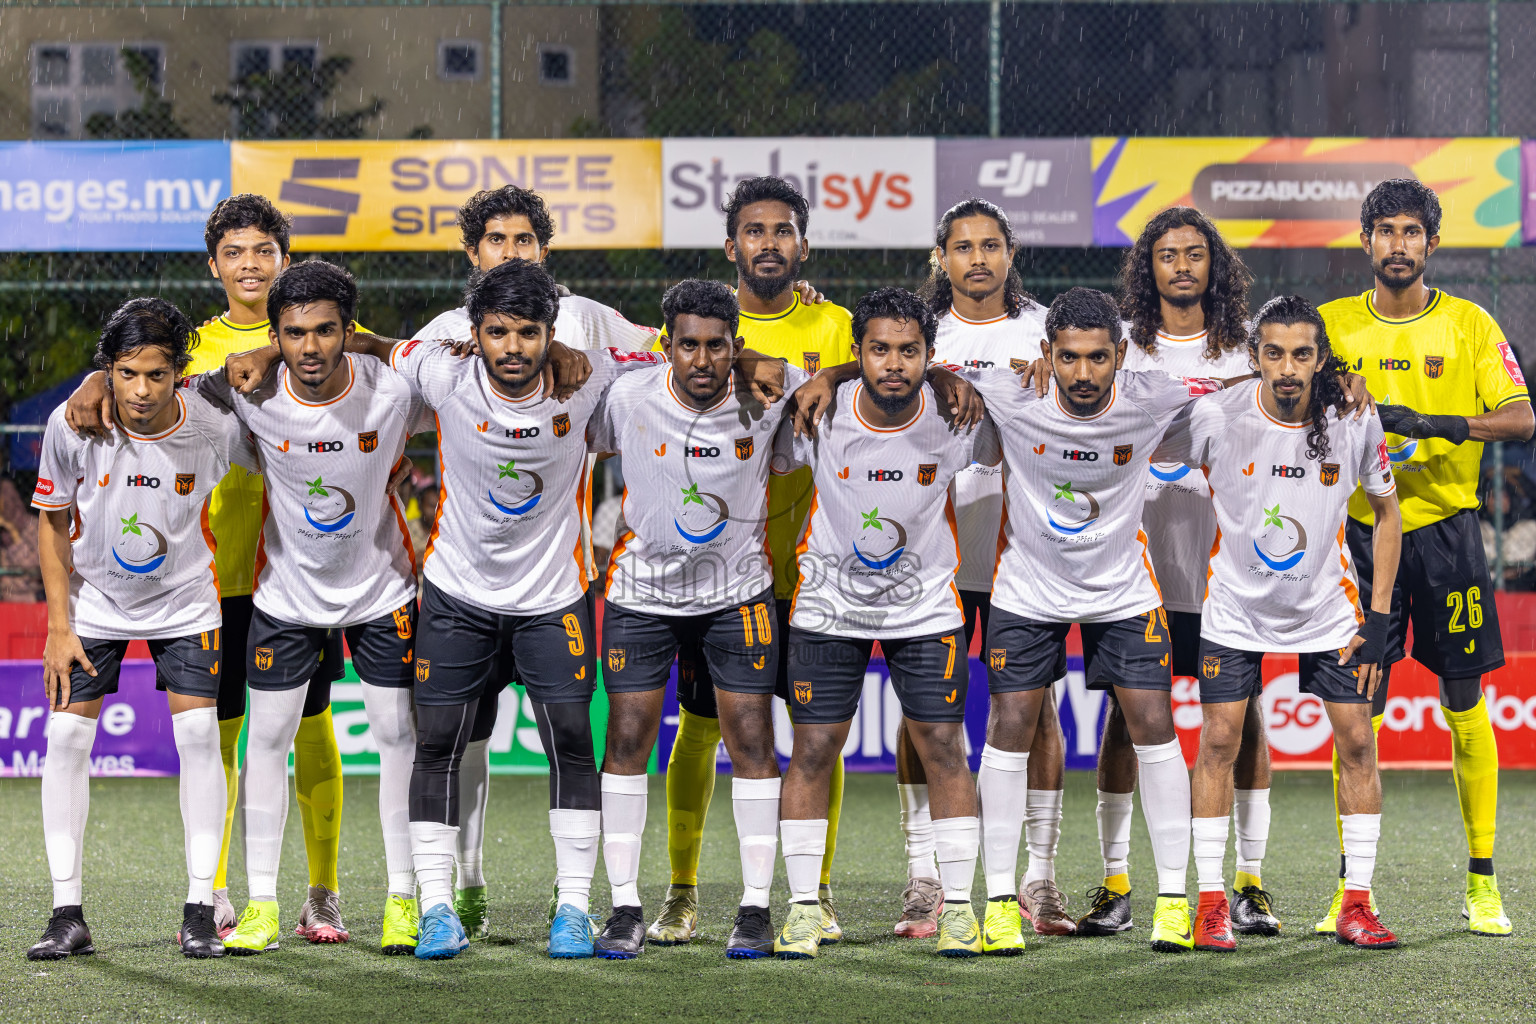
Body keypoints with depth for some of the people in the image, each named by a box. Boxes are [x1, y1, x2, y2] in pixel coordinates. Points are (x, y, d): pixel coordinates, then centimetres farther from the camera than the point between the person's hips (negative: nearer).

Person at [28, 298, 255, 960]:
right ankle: (68, 915, -2)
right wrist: (60, 626, -10)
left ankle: (200, 909, -2)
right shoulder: (71, 426, -21)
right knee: (66, 737, -7)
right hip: (93, 600, 1)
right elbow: (53, 524, -7)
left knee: (199, 736, -10)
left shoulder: (217, 429, -24)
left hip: (184, 601, -1)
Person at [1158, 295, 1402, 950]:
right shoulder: (1215, 416, -19)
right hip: (1235, 607, -1)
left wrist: (1378, 617, -4)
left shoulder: (1356, 422, -13)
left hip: (1328, 607, 1)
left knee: (1357, 741, -3)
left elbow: (1386, 512, -1)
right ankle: (1211, 902, 5)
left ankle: (1356, 906, 6)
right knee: (1219, 741, -6)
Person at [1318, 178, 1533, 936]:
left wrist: (1437, 424, -22)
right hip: (1363, 531, 1)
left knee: (1464, 703, 2)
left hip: (1447, 530, 0)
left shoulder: (1470, 326, 2)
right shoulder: (1332, 325, 6)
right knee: (1356, 709, -2)